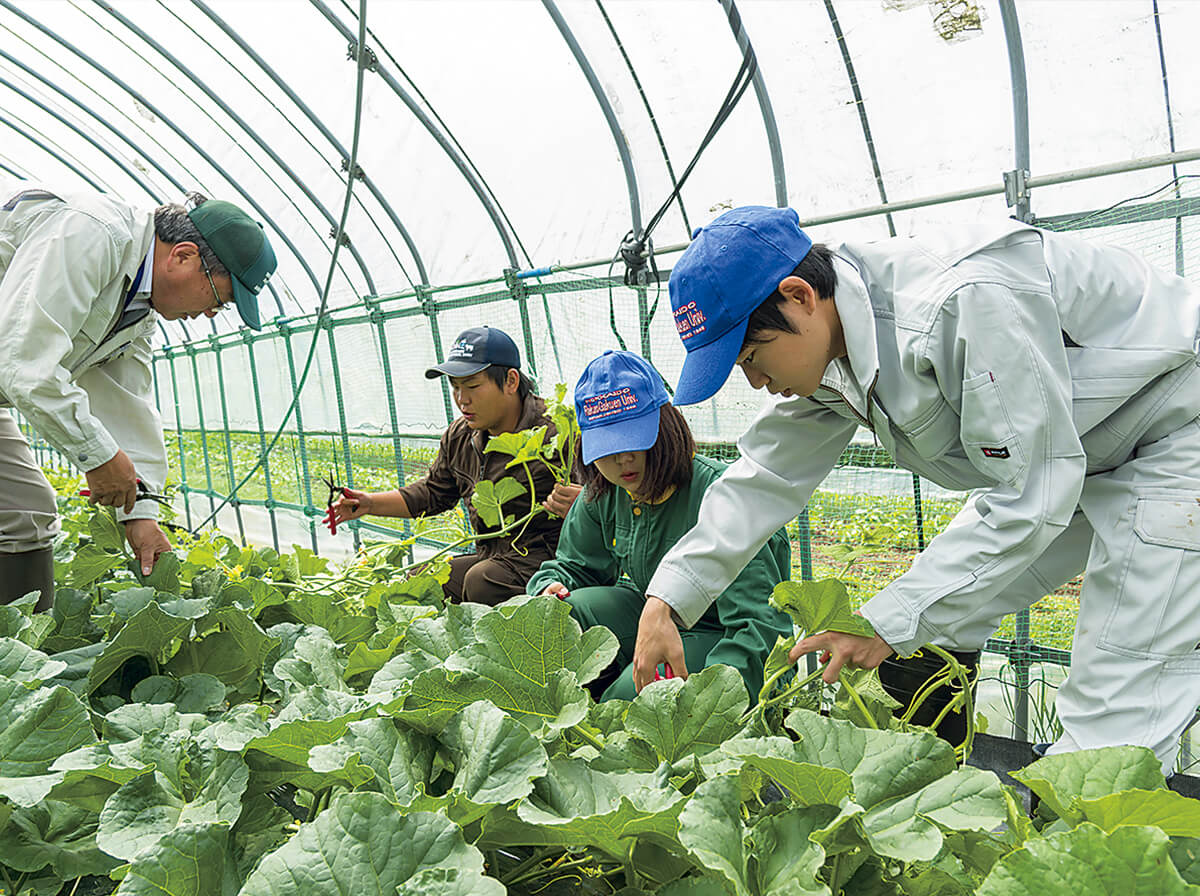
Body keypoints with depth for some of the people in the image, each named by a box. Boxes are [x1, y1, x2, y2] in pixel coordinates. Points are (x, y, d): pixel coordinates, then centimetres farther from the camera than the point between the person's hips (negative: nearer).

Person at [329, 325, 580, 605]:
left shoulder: (556, 432, -15)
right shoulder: (459, 438, 8)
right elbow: (433, 493, 24)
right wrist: (370, 503, 12)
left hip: (545, 559, -7)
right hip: (489, 558, 8)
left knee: (481, 581, -32)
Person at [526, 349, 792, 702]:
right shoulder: (602, 494, -4)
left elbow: (758, 623, -30)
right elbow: (573, 566, 15)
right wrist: (551, 588, -11)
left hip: (720, 639, -6)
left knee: (633, 694, -32)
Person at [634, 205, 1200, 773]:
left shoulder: (970, 300, -36)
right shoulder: (825, 349, -7)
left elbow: (1030, 495, -32)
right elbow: (765, 479, 0)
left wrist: (888, 624, -29)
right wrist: (665, 601, -8)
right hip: (1051, 456, 9)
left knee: (1113, 724, -15)